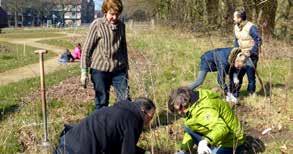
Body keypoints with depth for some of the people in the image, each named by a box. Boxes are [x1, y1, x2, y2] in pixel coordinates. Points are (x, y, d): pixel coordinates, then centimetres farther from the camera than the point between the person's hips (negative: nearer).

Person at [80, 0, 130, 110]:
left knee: (125, 100, 0)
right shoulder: (97, 25, -8)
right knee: (102, 102, 6)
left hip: (119, 70, 4)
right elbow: (87, 48, -6)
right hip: (100, 69, -3)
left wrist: (126, 68, 20)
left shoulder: (121, 25, 5)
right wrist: (84, 71, -9)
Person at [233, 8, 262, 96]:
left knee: (251, 75, -1)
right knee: (238, 74, 12)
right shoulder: (236, 27, 4)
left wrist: (251, 52, -21)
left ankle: (251, 94, 13)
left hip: (251, 56, -7)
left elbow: (258, 41, -18)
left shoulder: (251, 27, -20)